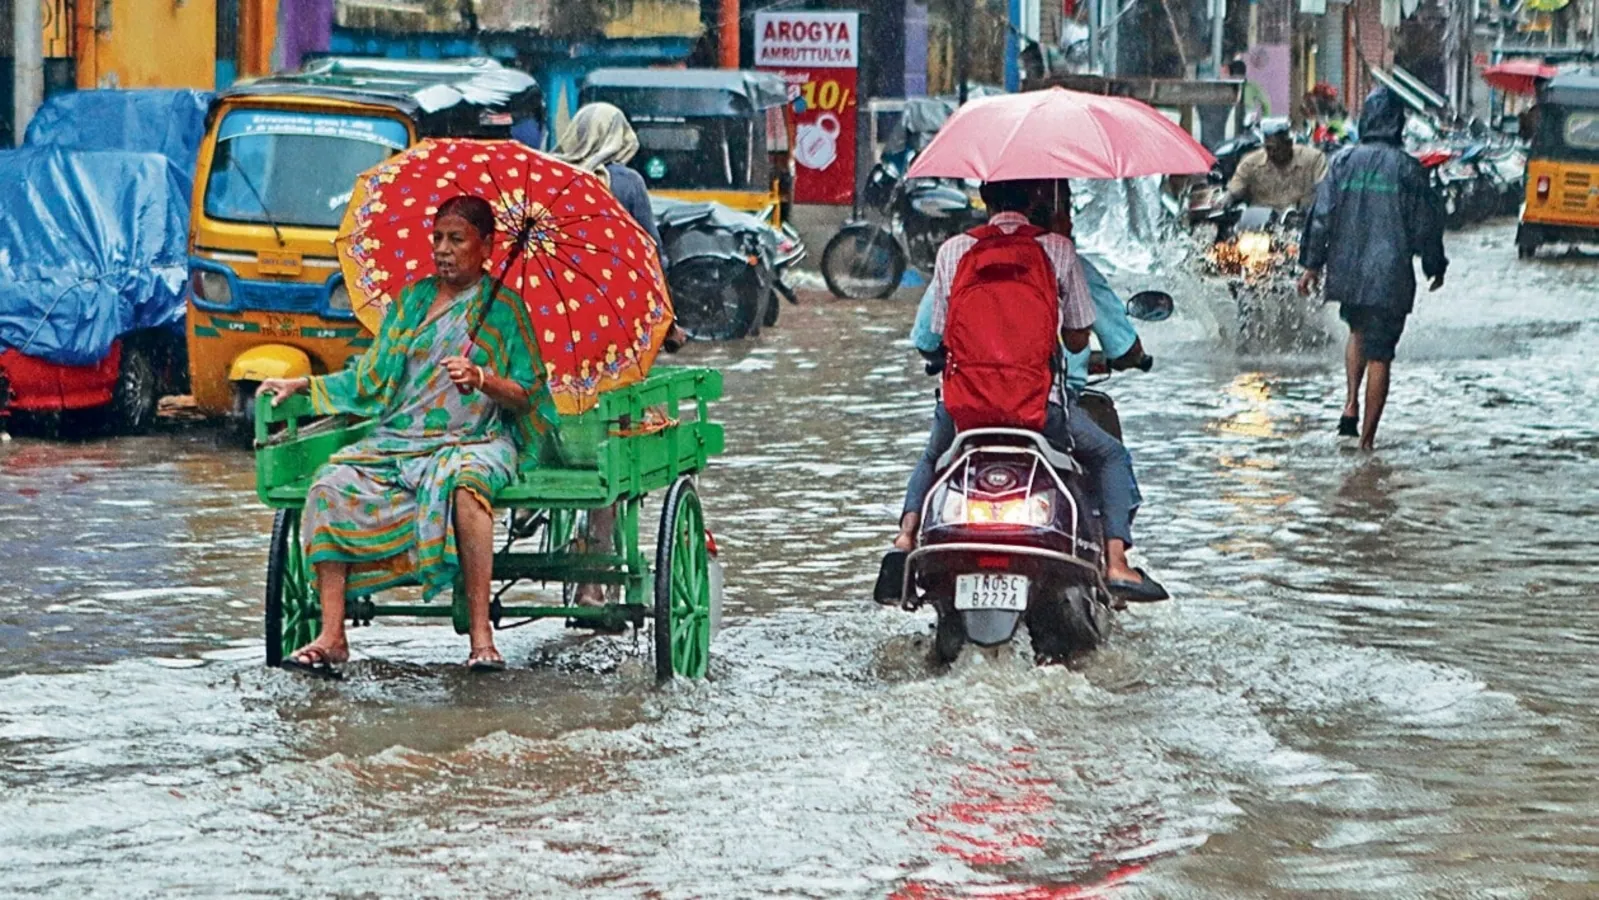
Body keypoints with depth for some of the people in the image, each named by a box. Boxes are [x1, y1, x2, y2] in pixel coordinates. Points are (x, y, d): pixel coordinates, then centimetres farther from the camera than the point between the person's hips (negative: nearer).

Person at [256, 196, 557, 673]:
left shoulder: (502, 309, 5)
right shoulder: (410, 300, 18)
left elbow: (526, 397, -2)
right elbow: (372, 380, 19)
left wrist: (481, 378, -20)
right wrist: (303, 384, 12)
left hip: (474, 441, -4)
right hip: (398, 439, 4)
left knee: (464, 482, -40)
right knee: (331, 486, -23)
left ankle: (481, 634, -38)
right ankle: (332, 636, -25)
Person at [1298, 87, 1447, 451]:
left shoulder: (1344, 162, -1)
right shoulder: (1407, 168, -6)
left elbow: (1322, 216, 0)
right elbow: (1426, 225, -1)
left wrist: (1312, 263, 9)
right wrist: (1435, 267, 13)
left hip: (1347, 272, 3)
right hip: (1390, 277, -3)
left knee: (1358, 332, 27)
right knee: (1379, 355, 2)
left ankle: (1350, 406, 11)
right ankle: (1367, 435, 1)